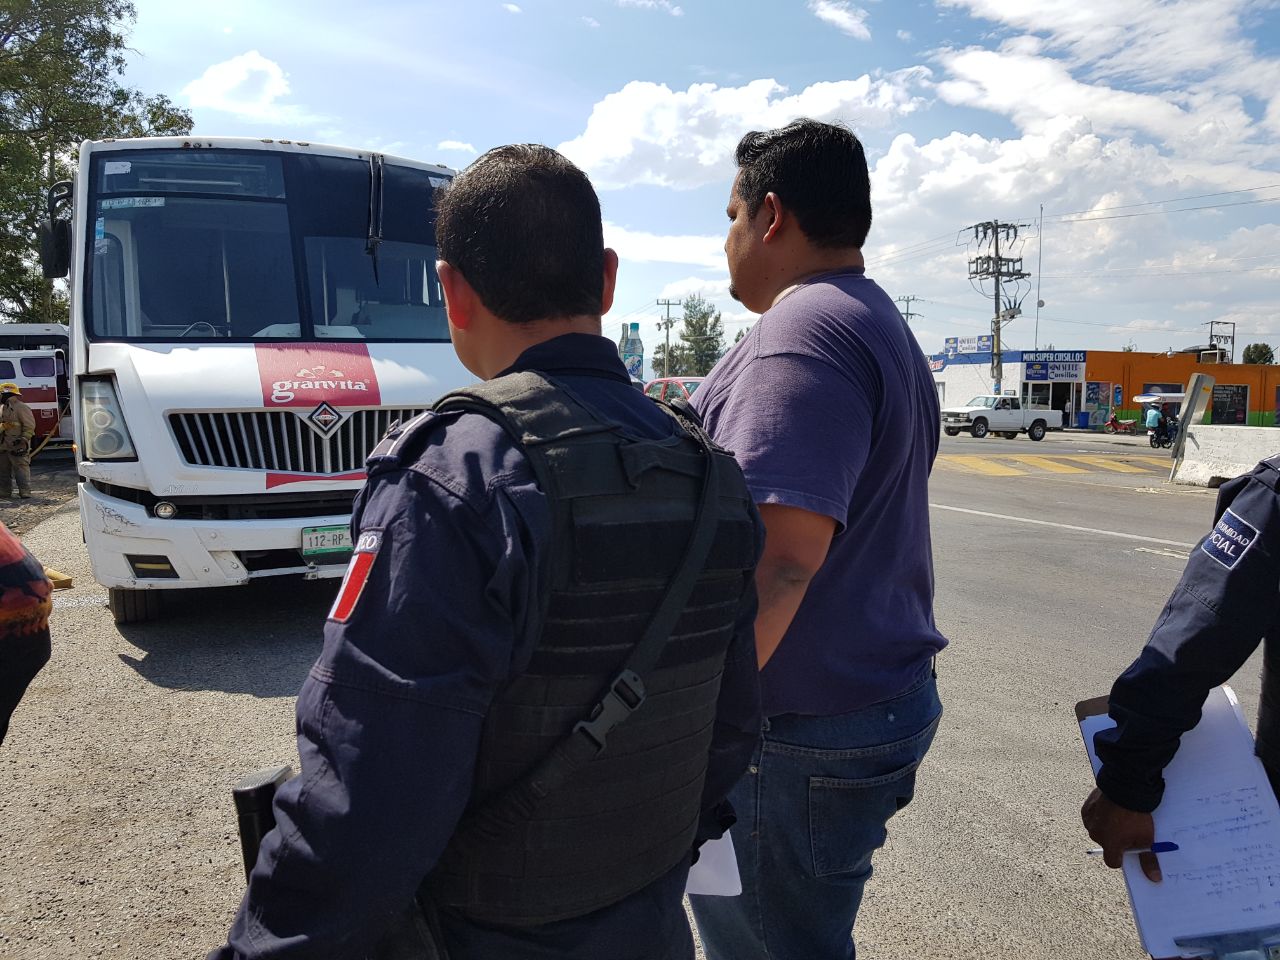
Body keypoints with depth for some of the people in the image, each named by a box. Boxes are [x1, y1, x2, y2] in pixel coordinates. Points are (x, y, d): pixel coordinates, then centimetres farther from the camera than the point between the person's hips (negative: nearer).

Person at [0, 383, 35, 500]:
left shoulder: (21, 407, -9)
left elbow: (30, 426, -13)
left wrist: (23, 440, -19)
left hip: (17, 447, -9)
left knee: (21, 469, -8)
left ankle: (25, 492, -7)